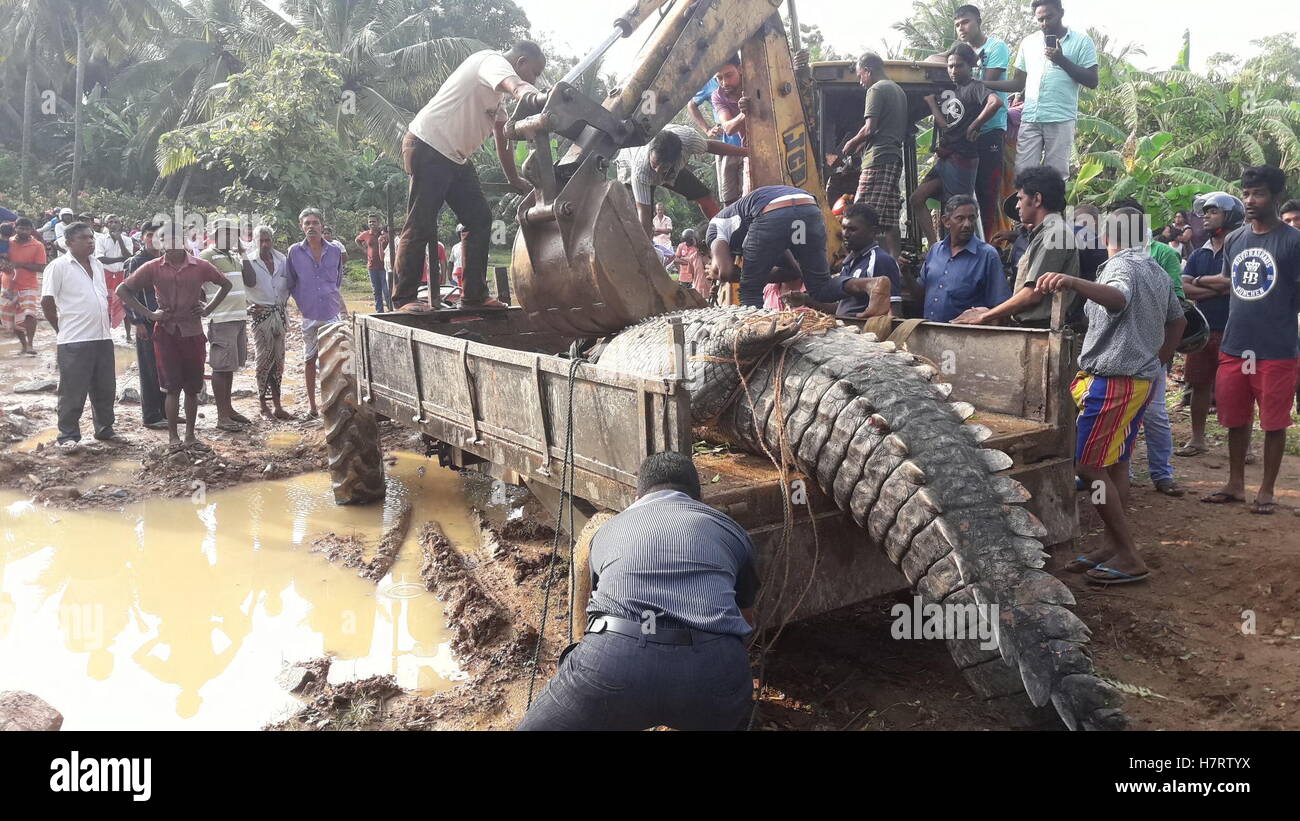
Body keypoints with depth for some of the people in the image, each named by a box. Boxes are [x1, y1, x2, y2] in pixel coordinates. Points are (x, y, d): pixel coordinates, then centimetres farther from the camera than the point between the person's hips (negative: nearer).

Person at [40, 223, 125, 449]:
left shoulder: (98, 266, 13)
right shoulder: (58, 266, -7)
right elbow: (47, 302, -7)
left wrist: (102, 325, 12)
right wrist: (63, 329, -1)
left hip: (103, 338, 7)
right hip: (74, 342, -6)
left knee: (105, 389, 13)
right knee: (73, 392, 0)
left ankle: (105, 429, 26)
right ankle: (68, 436, 10)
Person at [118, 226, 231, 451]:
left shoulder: (200, 266, 0)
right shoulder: (153, 268, -2)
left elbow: (225, 284, 14)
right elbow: (122, 290, 3)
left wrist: (208, 309, 4)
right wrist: (149, 314, -5)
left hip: (193, 333, 2)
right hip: (166, 333, -1)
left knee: (193, 388, 7)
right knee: (173, 387, -2)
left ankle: (190, 436, 18)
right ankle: (173, 437, 8)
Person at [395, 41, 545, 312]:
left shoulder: (497, 96, 20)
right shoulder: (491, 61, -9)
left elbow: (502, 141, 26)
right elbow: (515, 85, -34)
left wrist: (515, 180, 24)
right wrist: (534, 97, -54)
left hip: (456, 158, 10)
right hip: (428, 147, -10)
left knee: (480, 219, 5)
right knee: (421, 226, -9)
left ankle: (475, 295, 8)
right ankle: (404, 298, -2)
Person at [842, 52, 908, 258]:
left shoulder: (876, 90, -5)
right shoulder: (899, 90, 23)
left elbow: (870, 128, -15)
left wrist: (852, 143, 3)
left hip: (878, 159, -10)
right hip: (895, 157, 10)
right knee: (889, 218, 8)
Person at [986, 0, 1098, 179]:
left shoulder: (1081, 41, 2)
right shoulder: (1028, 42, 14)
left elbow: (1092, 81, -3)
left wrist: (1062, 60, -12)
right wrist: (981, 84, 5)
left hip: (1061, 120, -3)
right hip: (1030, 119, 3)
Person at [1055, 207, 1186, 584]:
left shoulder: (1121, 265, -13)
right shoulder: (1157, 271, 17)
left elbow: (1118, 298, -37)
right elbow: (1177, 321, 25)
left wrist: (1073, 282, -54)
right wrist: (1157, 363, 23)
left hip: (1113, 380, -10)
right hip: (1143, 378, 10)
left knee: (1088, 466, -8)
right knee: (1115, 464, 13)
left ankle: (1129, 557, -7)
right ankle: (1113, 546, 16)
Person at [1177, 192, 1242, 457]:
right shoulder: (1199, 254, 13)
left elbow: (1233, 281, -20)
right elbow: (1184, 288, 2)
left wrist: (1201, 281, -4)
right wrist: (1218, 289, -11)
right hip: (1202, 328, 6)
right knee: (1199, 384, 11)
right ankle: (1197, 439, 22)